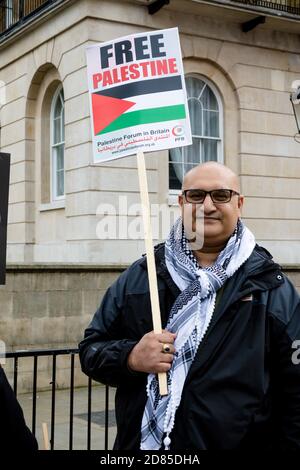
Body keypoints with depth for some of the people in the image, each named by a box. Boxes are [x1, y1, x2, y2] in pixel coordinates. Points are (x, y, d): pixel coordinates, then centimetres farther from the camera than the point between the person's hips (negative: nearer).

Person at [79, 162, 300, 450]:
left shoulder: (270, 286, -2)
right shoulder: (139, 276, 3)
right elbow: (91, 350, 4)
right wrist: (129, 358, -15)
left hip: (239, 441, -1)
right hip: (140, 441, 2)